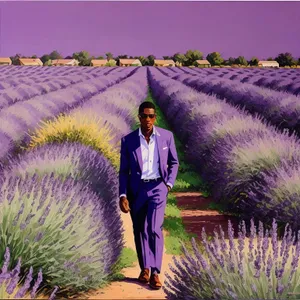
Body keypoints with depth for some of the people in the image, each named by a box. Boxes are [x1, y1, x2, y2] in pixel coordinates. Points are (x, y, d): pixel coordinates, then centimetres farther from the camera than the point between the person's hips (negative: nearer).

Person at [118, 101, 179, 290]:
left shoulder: (166, 136, -2)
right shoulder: (128, 140, -2)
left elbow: (174, 162, 11)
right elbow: (124, 170, 1)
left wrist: (169, 184, 0)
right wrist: (123, 196, -7)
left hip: (157, 187, -1)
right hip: (136, 189, 1)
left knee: (154, 228, -14)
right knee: (140, 230, 10)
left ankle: (155, 272, -5)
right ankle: (144, 268, 26)